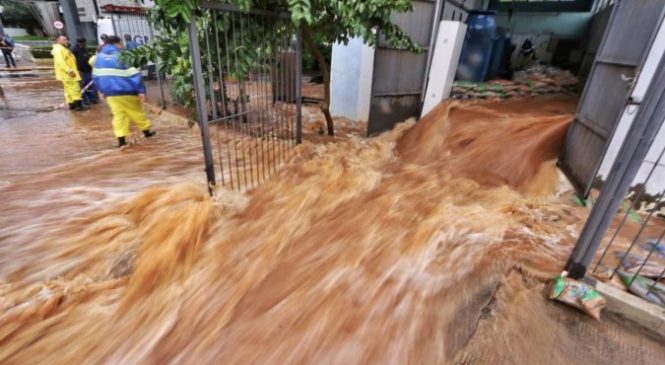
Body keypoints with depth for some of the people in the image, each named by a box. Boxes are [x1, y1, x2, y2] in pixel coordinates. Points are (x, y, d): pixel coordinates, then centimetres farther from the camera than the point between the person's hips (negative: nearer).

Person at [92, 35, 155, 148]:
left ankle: (121, 140, -1)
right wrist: (141, 90, -15)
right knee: (137, 112, 11)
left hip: (109, 92, 5)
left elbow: (96, 76, 15)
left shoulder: (98, 57, 12)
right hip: (126, 91, -5)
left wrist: (101, 90, 23)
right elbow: (134, 74, -14)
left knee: (118, 115, 6)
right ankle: (146, 131, 23)